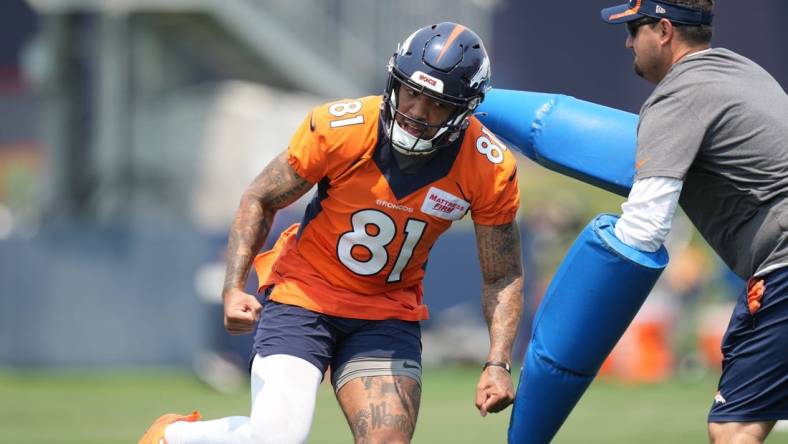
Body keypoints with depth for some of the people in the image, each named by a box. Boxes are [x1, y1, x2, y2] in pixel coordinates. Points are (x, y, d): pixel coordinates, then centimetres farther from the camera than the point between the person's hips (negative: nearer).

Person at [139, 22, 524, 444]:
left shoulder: (490, 170, -15)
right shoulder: (338, 129, -21)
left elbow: (502, 278, -3)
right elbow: (260, 201, -5)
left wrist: (497, 365, -15)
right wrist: (233, 288, -17)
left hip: (389, 313, 3)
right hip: (304, 294, -3)